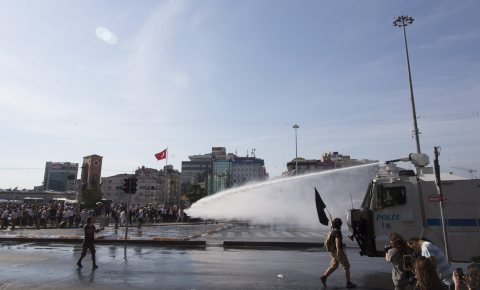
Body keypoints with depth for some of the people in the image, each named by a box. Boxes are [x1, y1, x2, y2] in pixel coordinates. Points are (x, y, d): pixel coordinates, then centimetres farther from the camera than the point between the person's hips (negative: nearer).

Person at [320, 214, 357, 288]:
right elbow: (337, 240, -31)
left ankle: (324, 277, 1)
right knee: (346, 266, 3)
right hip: (337, 251, -9)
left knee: (334, 266, 11)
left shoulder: (333, 229, 9)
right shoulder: (337, 231, -18)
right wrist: (338, 250, -41)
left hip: (333, 251, 9)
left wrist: (330, 218, 50)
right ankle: (349, 283, 7)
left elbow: (332, 224, 32)